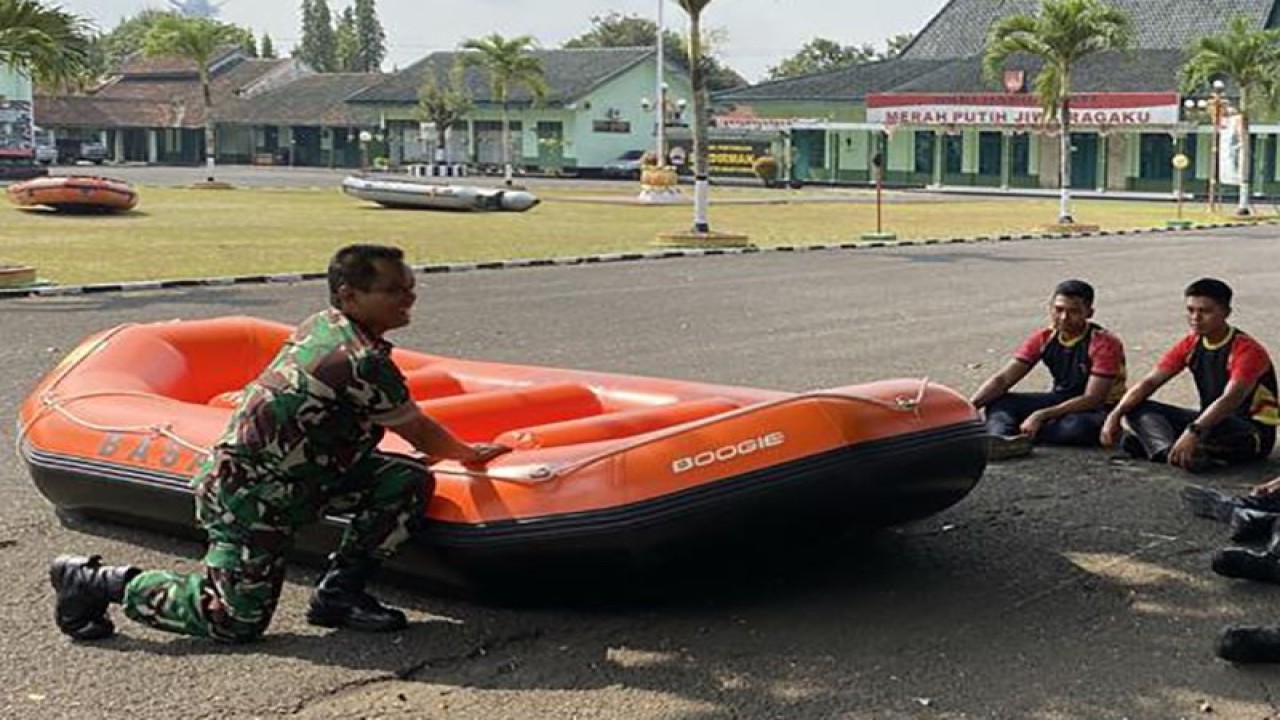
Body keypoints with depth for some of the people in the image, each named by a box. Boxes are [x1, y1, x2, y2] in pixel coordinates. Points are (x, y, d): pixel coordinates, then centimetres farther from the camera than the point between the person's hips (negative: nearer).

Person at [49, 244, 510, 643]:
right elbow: (420, 434, -8)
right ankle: (95, 582, 11)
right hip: (251, 496, -9)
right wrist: (469, 455, 11)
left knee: (409, 482, -4)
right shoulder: (364, 362, -23)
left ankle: (339, 592, 7)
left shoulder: (322, 325, 4)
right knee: (235, 622, -3)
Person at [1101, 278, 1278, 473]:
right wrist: (1116, 415, -20)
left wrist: (1193, 432, -50)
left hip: (1253, 434, -7)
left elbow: (1231, 400, -35)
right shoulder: (1190, 345, 2)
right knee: (1138, 408, -9)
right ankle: (1169, 452, -36)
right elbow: (1150, 382, -3)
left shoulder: (1247, 350, -19)